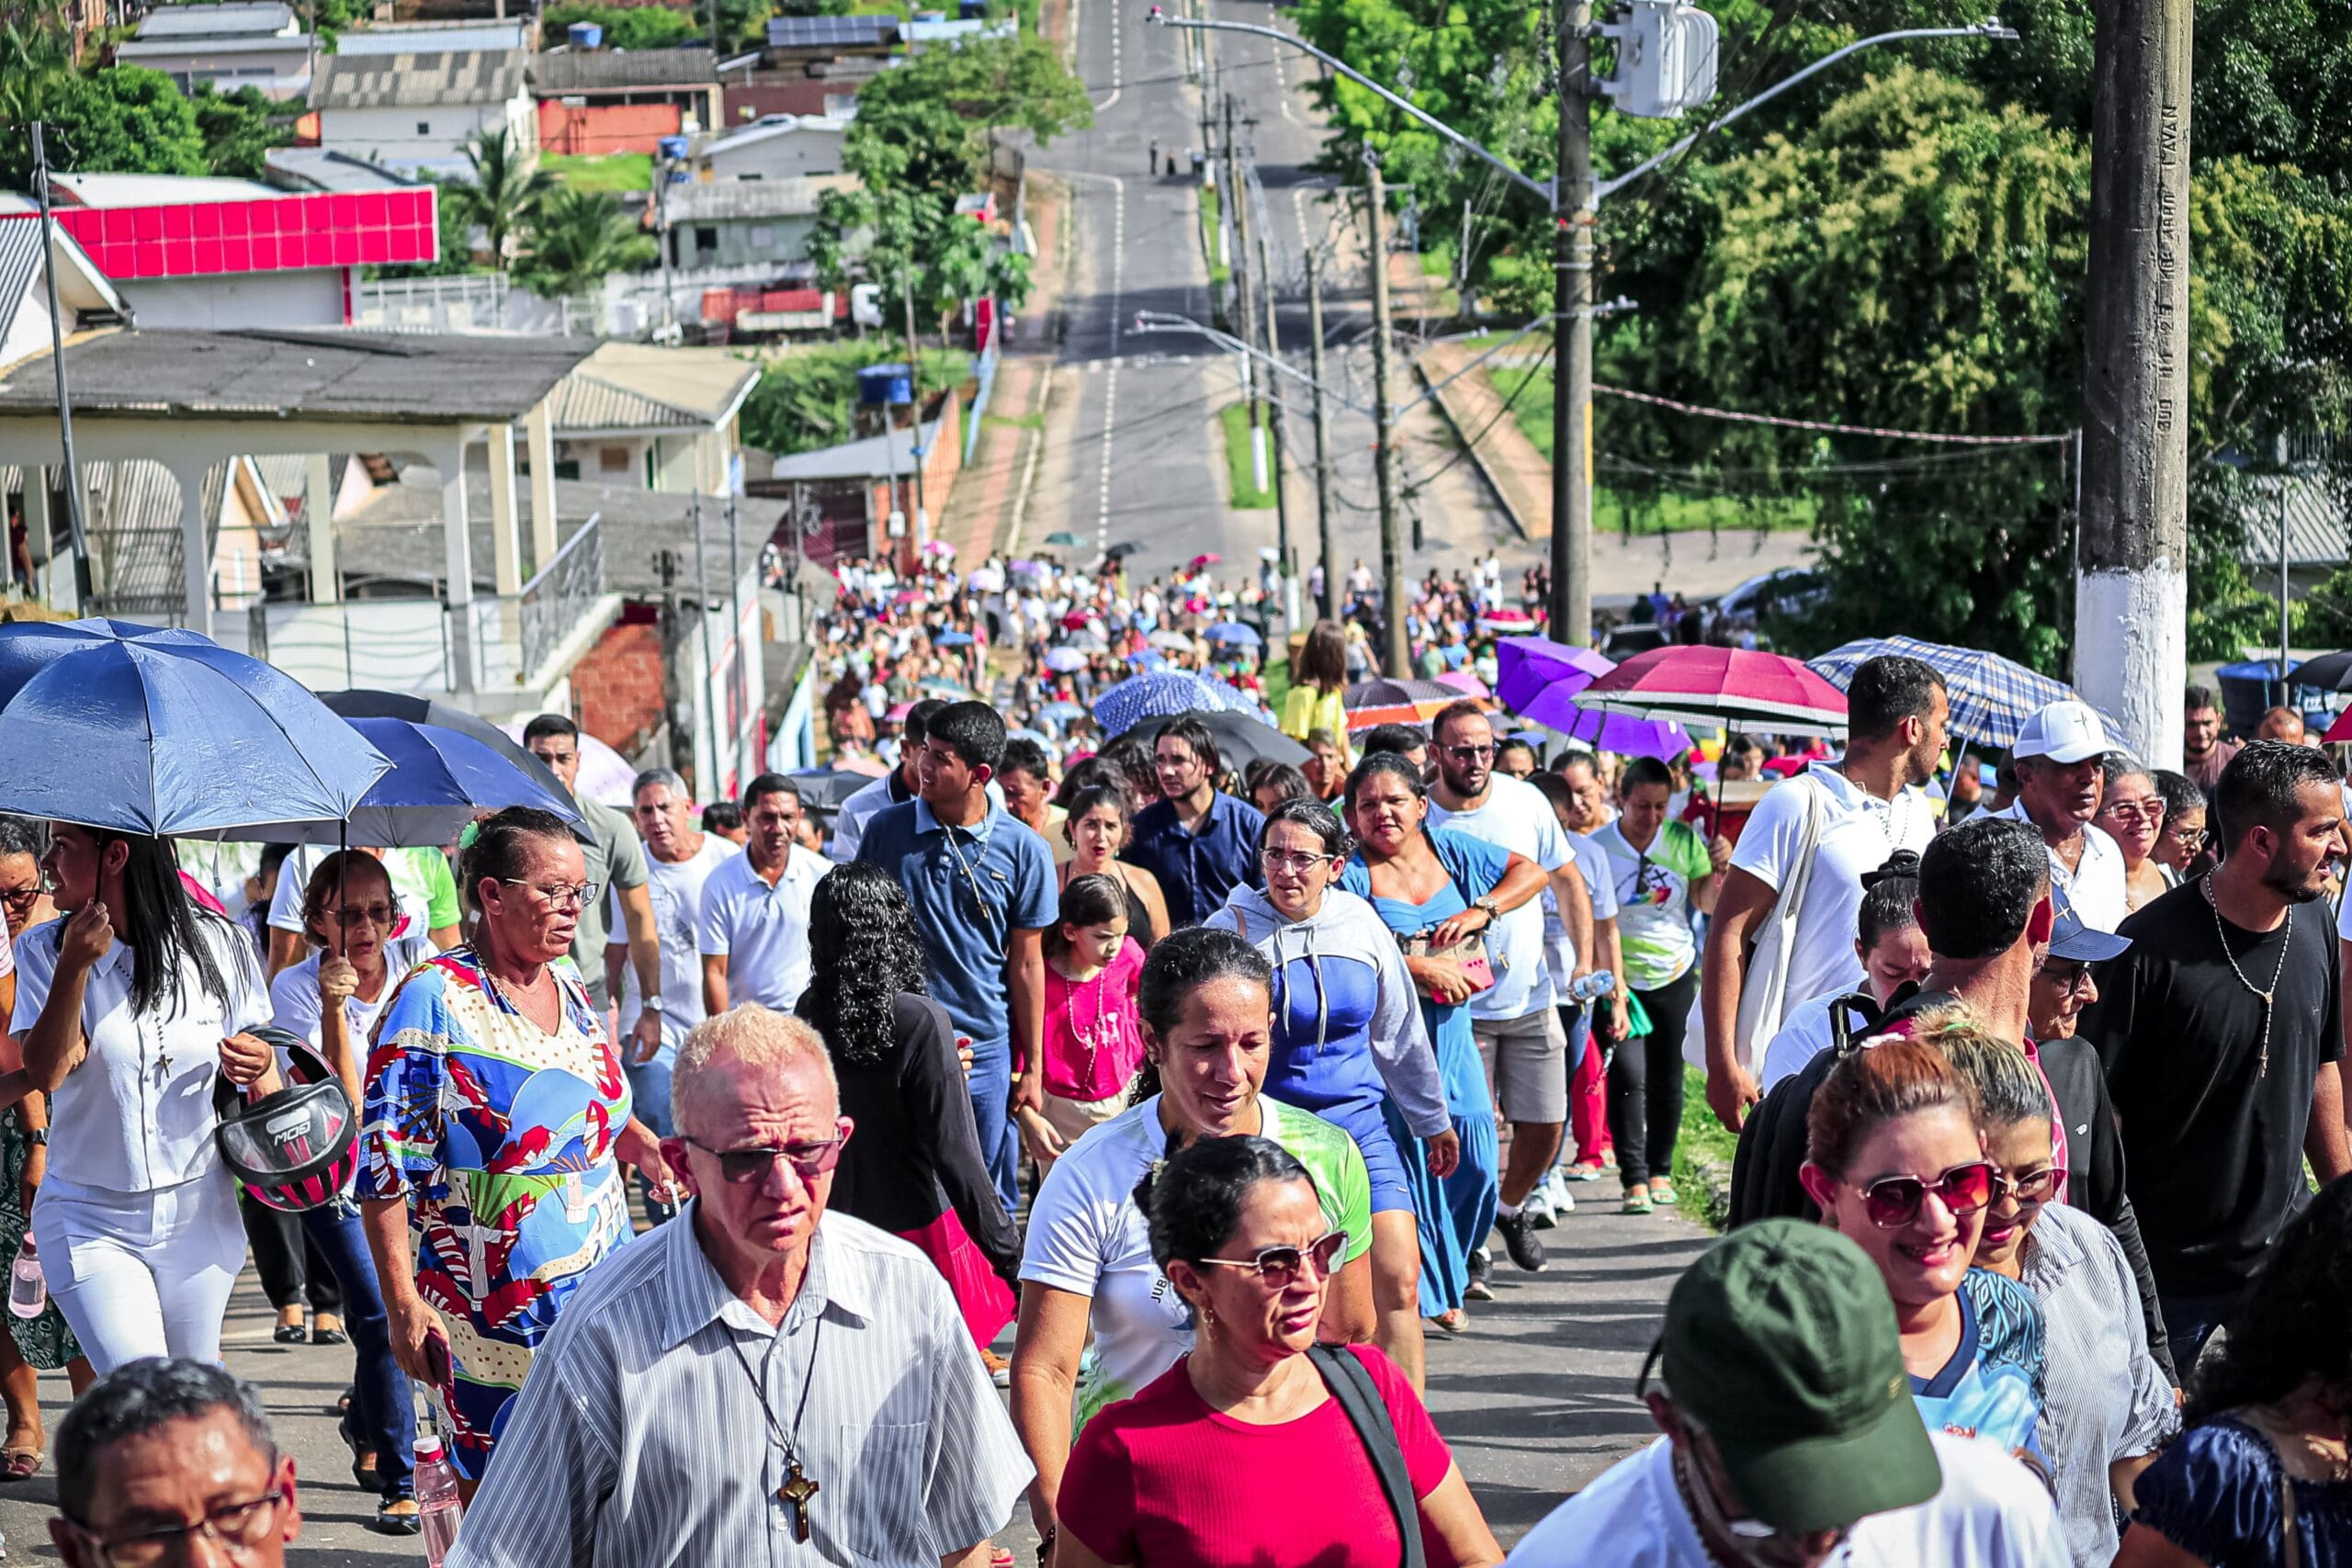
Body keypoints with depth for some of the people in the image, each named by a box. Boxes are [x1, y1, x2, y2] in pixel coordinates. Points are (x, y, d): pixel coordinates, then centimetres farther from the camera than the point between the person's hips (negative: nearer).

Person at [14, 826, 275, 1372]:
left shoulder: (218, 945, -2)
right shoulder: (44, 949, -4)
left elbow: (254, 1051, 10)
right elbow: (46, 1072, -16)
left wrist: (257, 1067, -13)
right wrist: (75, 967, -25)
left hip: (198, 1212, 2)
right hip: (90, 1220, -1)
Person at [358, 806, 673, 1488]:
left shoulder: (570, 985, 8)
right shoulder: (435, 999, -13)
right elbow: (385, 1164, -13)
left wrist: (651, 1150, 4)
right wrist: (404, 1304, -17)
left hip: (601, 1282, 6)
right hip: (492, 1304, -6)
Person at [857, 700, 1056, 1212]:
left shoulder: (1024, 851, -4)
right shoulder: (887, 829, -2)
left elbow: (1026, 964, 1)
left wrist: (1032, 1066, 3)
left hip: (986, 1050, 0)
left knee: (990, 1202, 7)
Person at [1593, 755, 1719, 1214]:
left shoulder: (1683, 840, -1)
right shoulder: (1598, 847, -9)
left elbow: (1707, 903, 5)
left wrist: (1719, 870, -13)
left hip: (1674, 974, 3)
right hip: (1620, 978, -3)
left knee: (1666, 1078, 10)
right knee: (1628, 1075, -14)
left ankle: (1660, 1170, 24)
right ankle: (1634, 1178, -10)